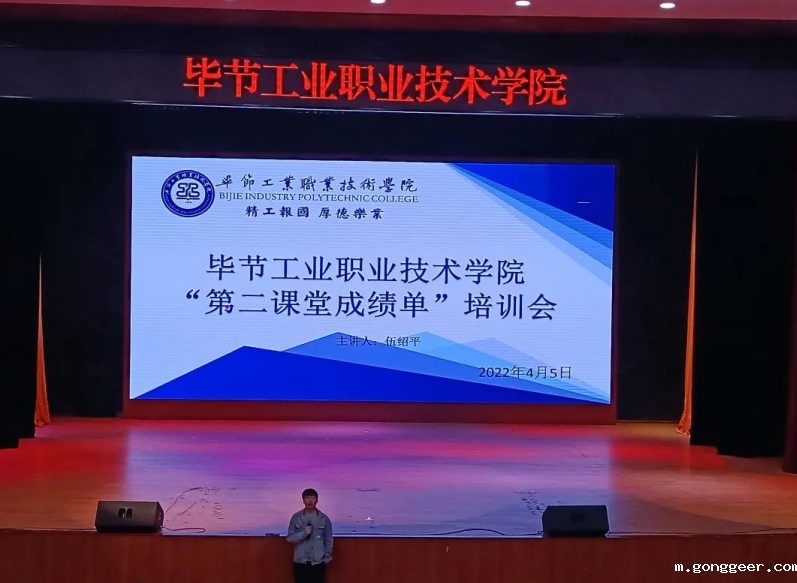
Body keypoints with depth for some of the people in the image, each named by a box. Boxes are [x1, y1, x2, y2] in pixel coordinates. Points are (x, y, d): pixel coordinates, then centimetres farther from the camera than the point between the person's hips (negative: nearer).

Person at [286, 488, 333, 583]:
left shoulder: (324, 518, 0)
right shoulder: (296, 517, 0)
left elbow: (328, 540, 3)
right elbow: (290, 537, -3)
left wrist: (327, 558, 0)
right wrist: (303, 533, -18)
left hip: (318, 562, 0)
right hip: (300, 562, 0)